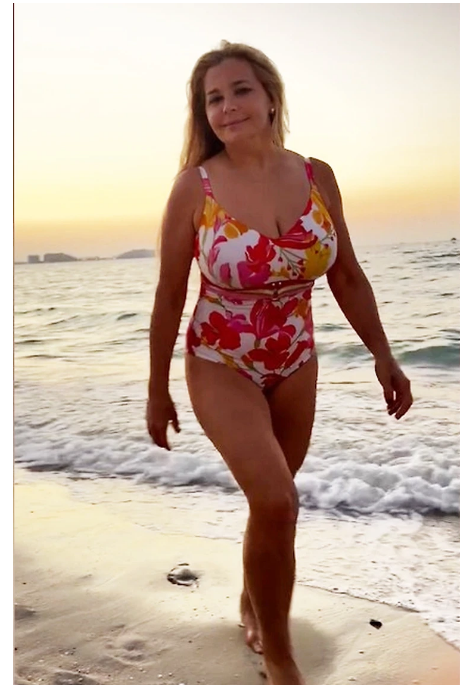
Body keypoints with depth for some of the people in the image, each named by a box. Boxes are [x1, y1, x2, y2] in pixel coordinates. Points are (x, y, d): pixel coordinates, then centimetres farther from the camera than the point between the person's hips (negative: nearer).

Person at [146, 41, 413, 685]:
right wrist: (158, 390, -2)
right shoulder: (195, 186, -15)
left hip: (296, 363, 4)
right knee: (277, 502, -18)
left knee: (272, 501, 17)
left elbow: (347, 277, 3)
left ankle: (253, 600, 47)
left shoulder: (317, 176, -6)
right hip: (221, 365, -4)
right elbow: (169, 297, -7)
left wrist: (384, 356, 3)